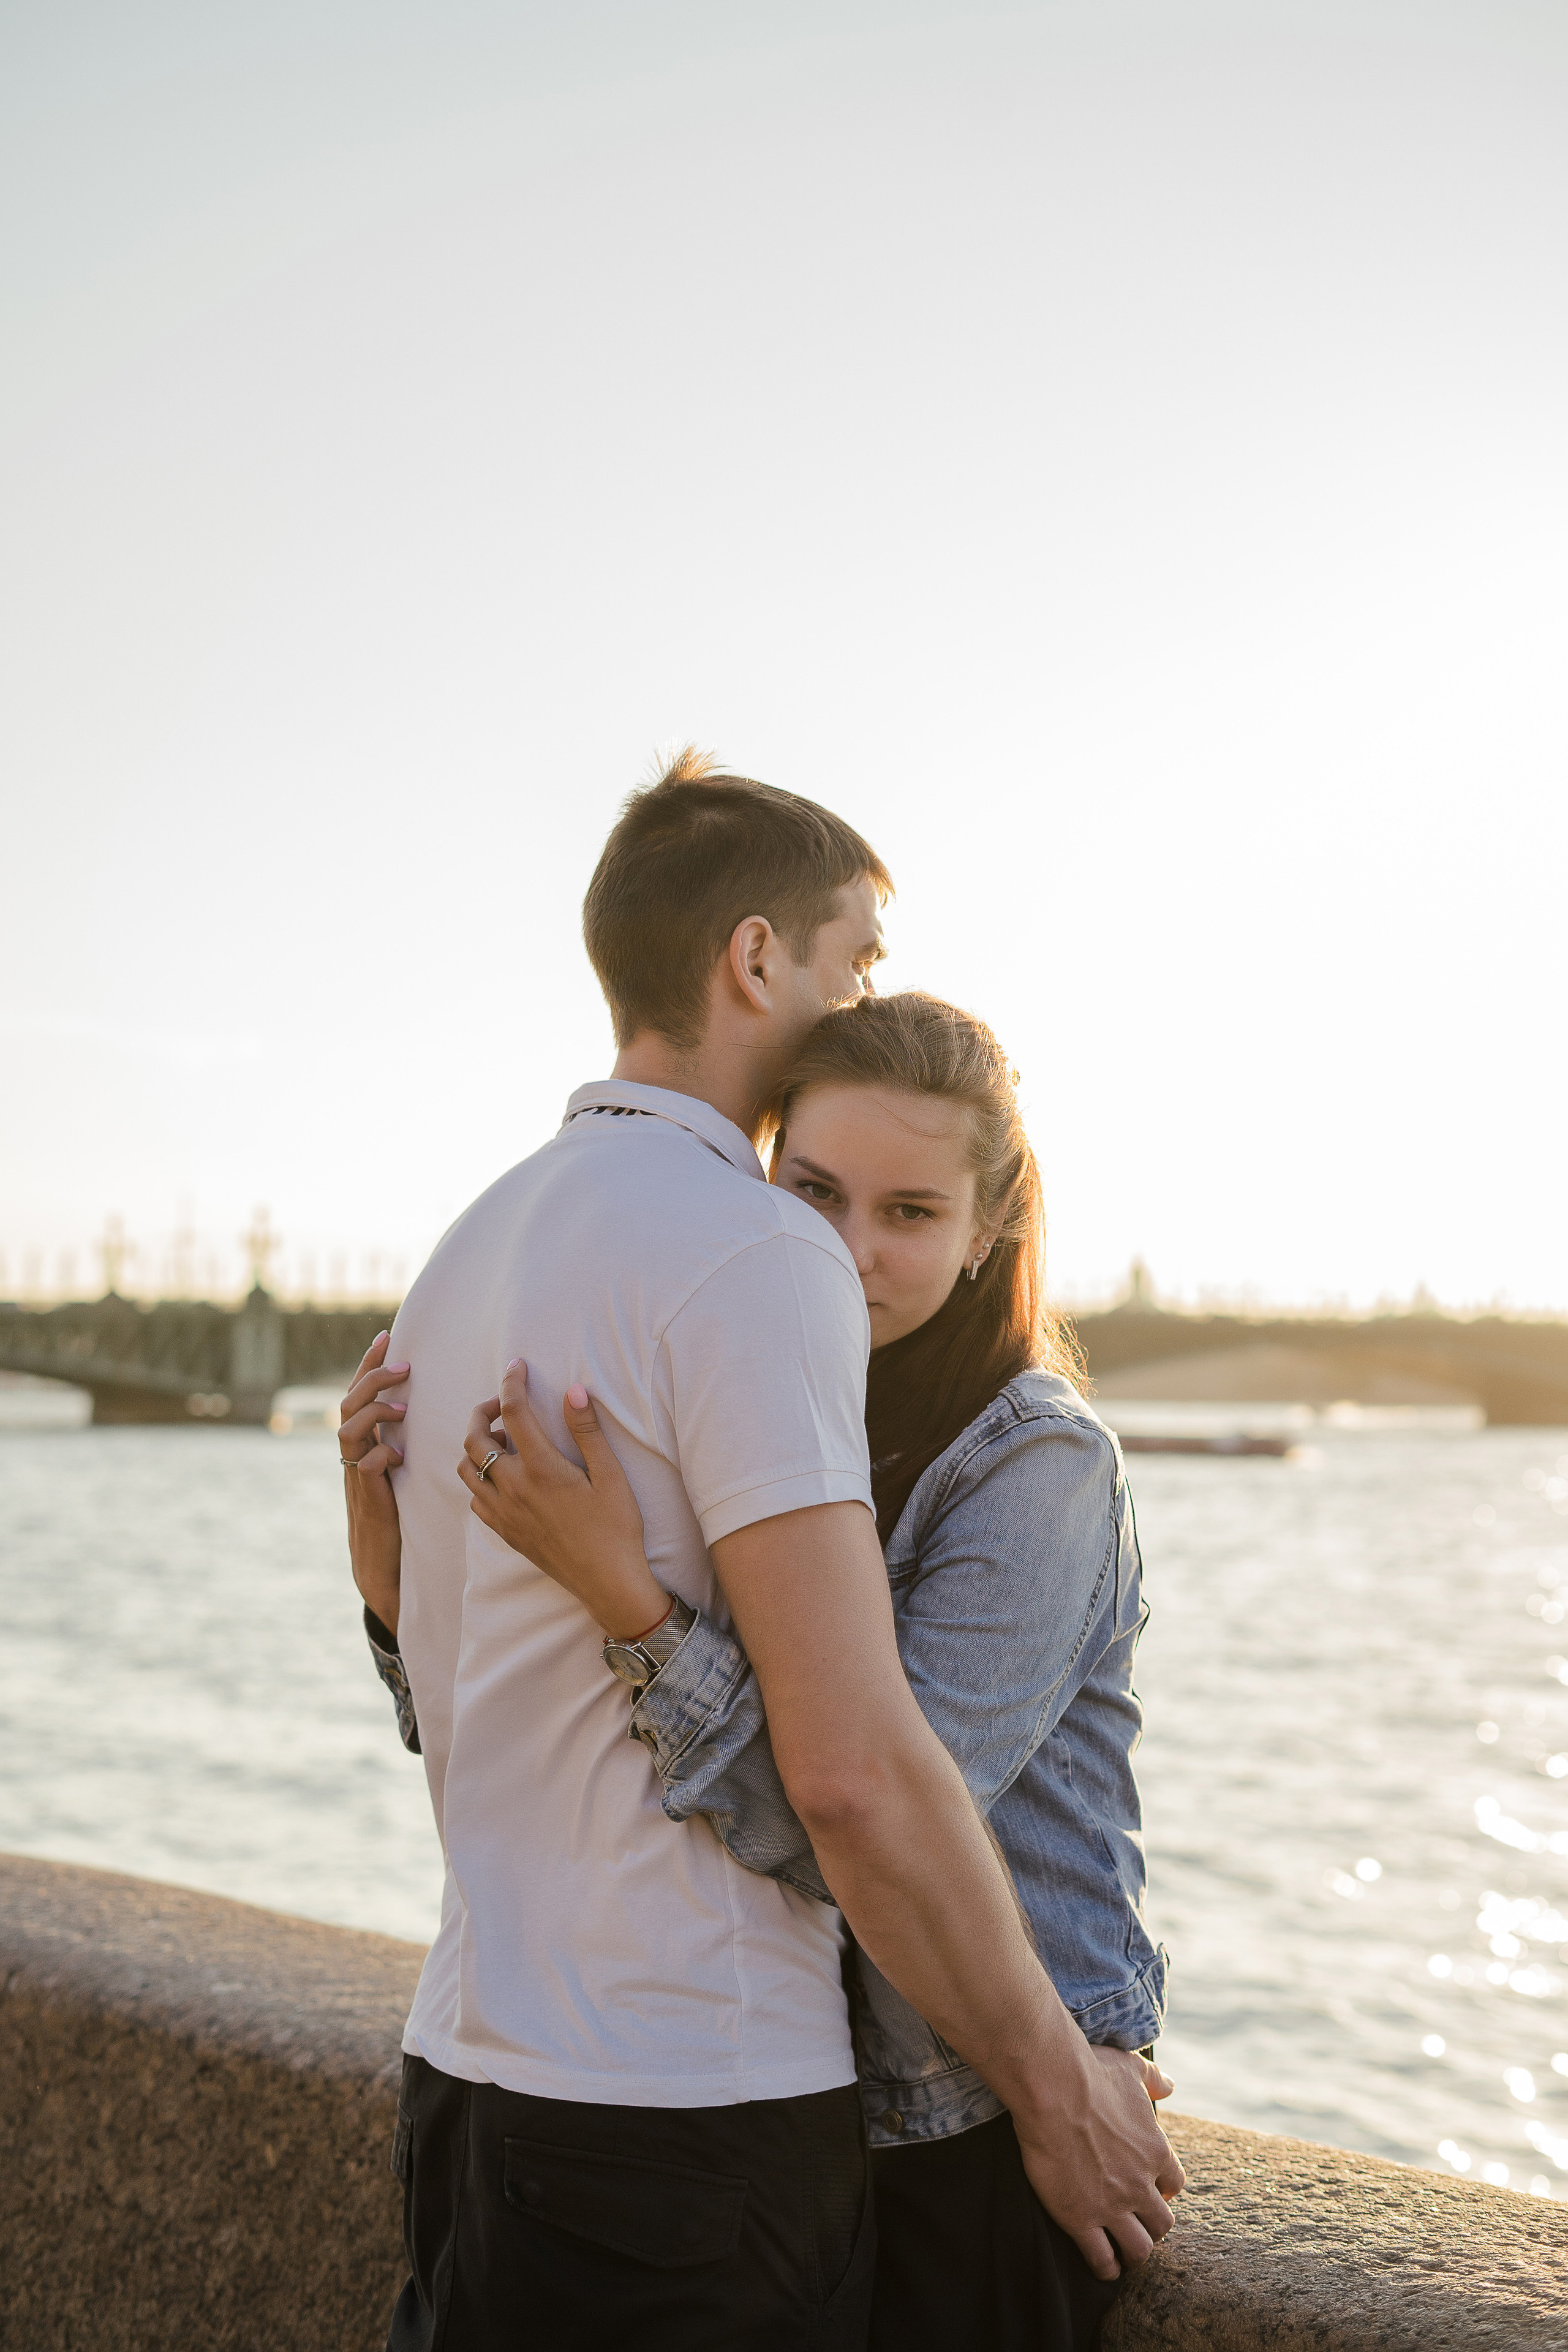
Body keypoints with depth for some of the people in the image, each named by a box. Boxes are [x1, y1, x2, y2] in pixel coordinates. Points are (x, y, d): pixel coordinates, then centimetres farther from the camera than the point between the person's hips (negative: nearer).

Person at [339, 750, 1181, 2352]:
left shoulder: (471, 1253, 12)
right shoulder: (754, 1252, -16)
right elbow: (853, 1765, -22)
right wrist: (1059, 2088, -10)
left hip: (469, 2059, 8)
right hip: (691, 2103, -8)